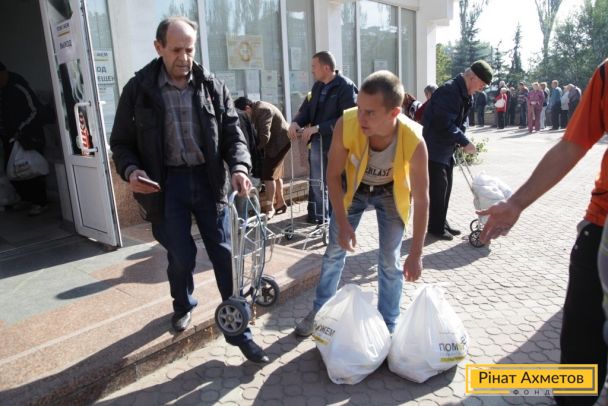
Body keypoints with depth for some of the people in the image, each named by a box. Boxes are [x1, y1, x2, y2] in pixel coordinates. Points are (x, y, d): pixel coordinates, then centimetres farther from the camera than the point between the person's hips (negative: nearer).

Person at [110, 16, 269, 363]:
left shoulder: (213, 86, 1)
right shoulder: (138, 89, -1)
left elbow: (232, 133, 2)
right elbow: (121, 142, 5)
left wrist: (239, 167, -17)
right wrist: (131, 171, -16)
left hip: (208, 179, 1)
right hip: (167, 184, 0)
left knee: (223, 254, 3)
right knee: (181, 256, 9)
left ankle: (238, 327, 16)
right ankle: (184, 306, 42)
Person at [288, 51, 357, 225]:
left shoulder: (346, 87, -12)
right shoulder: (317, 86, 12)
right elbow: (306, 108, 12)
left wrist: (318, 128, -24)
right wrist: (296, 122, -10)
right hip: (318, 141, 7)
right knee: (317, 182, 14)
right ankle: (318, 215, 27)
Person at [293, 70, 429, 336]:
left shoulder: (414, 141, -36)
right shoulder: (346, 125, -35)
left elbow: (421, 200, -25)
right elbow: (334, 175, -19)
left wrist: (416, 254, -22)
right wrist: (343, 224, -20)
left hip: (391, 193, -1)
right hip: (353, 187, 2)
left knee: (390, 262, 2)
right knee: (335, 251, 10)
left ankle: (387, 327, 23)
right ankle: (319, 311, 32)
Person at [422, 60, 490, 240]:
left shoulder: (464, 93, 10)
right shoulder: (449, 90, -22)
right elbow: (445, 124, -27)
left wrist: (462, 142, 3)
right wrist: (465, 142, -21)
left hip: (447, 148, 10)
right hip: (435, 148, -10)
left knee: (445, 187, 14)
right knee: (437, 187, -3)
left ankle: (441, 223, 25)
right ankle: (435, 227, 9)